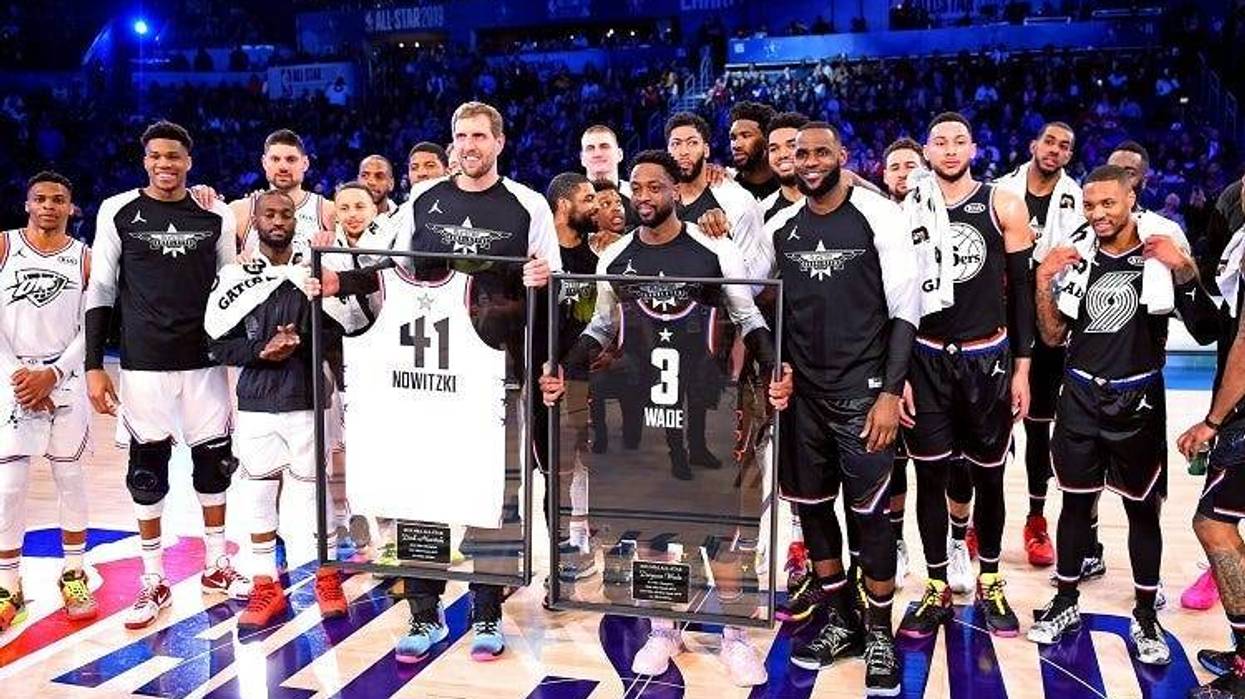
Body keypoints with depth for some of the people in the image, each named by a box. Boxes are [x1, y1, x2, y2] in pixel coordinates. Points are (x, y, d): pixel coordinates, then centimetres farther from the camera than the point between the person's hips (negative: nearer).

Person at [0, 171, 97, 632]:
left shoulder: (84, 258, 4)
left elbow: (90, 331, 0)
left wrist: (51, 375, -11)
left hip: (65, 381, 1)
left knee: (70, 478, 7)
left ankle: (74, 576, 19)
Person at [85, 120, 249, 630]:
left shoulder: (216, 216, 3)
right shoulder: (118, 211, -1)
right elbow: (100, 291, 0)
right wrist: (94, 366, -5)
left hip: (205, 364, 2)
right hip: (143, 365, -1)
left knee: (214, 463, 9)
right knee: (147, 470, 6)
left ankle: (217, 566, 26)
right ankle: (154, 582, 18)